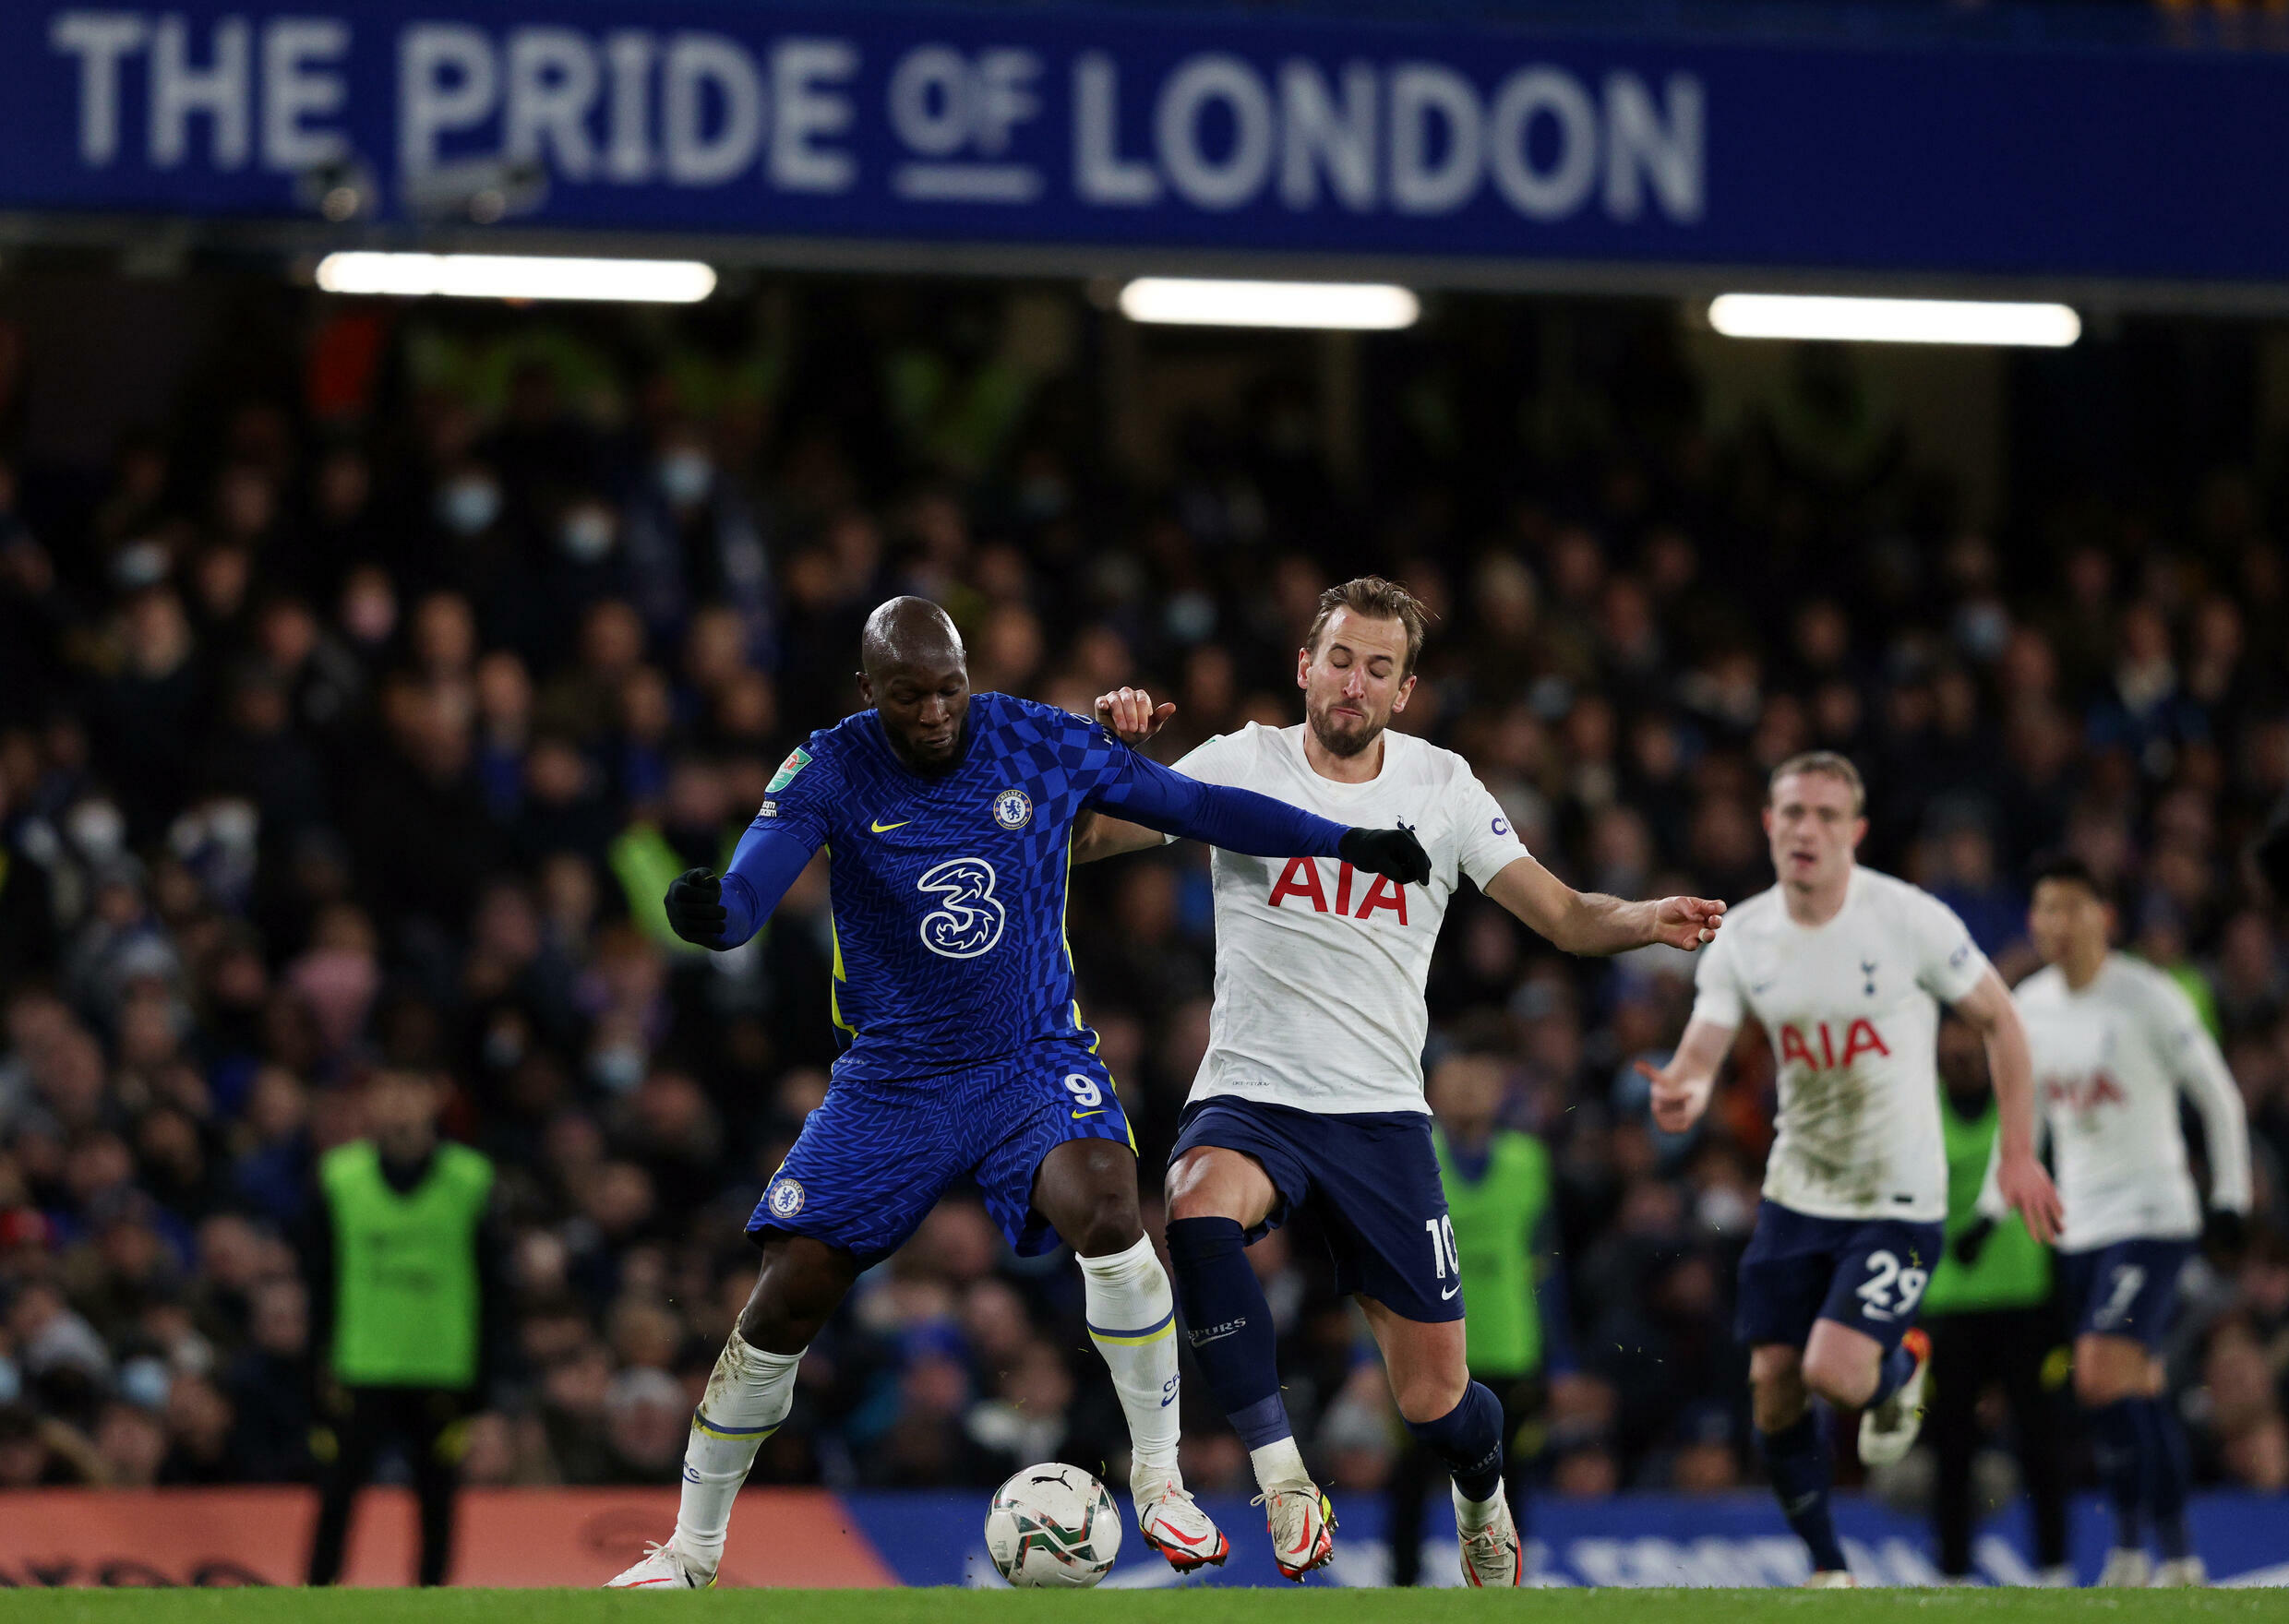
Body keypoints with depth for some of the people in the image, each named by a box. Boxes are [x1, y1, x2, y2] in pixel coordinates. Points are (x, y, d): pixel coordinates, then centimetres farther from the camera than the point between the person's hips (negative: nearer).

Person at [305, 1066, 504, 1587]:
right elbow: (319, 1279, 5)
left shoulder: (468, 1179, 1)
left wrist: (486, 1364, -1)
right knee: (338, 1492, -6)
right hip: (359, 1366, 0)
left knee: (437, 1498, 4)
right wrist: (321, 1360, 0)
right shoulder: (340, 1177, 1)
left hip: (442, 1367, 0)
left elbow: (490, 1283, 3)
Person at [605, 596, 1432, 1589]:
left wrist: (1344, 842, 7)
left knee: (1108, 1218, -30)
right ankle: (692, 1550, 13)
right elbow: (750, 890, -26)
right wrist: (707, 912, -51)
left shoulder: (1043, 745, -6)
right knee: (786, 1300, -6)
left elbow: (1192, 805, 6)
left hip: (1036, 1061, 0)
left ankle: (1159, 1477, -13)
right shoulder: (830, 771, -11)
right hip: (891, 1078, 0)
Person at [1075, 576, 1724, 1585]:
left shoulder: (1441, 787, 5)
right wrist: (1109, 753, -22)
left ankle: (1482, 1500, 37)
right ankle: (1280, 1475, -29)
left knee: (1436, 1403, 0)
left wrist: (1650, 922, -15)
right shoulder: (1242, 765, 0)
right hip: (1250, 1097, -1)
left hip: (1381, 1115, 1)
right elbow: (1079, 843, -3)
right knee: (1199, 1213, -38)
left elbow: (1566, 916, 6)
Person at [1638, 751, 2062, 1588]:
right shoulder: (1743, 937, -3)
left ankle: (1902, 1368, 18)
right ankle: (1828, 1572, 20)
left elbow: (1998, 1019, -3)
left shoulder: (1909, 920, -14)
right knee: (1773, 1388, 0)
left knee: (1835, 1372, -20)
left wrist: (2017, 1154, -4)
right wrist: (1683, 1094, -31)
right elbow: (1698, 1055, -6)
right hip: (1797, 1195, 4)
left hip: (1899, 1199, -4)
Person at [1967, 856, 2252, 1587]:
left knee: (2103, 1376, -19)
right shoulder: (2029, 1007, 7)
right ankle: (2180, 1560, 15)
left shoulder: (2148, 998, -10)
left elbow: (2219, 1097, -3)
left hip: (2152, 1217, -6)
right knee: (2137, 1391, 7)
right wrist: (1990, 1212, 16)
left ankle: (2131, 1547, -11)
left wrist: (2230, 1197, -7)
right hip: (2079, 1224, 6)